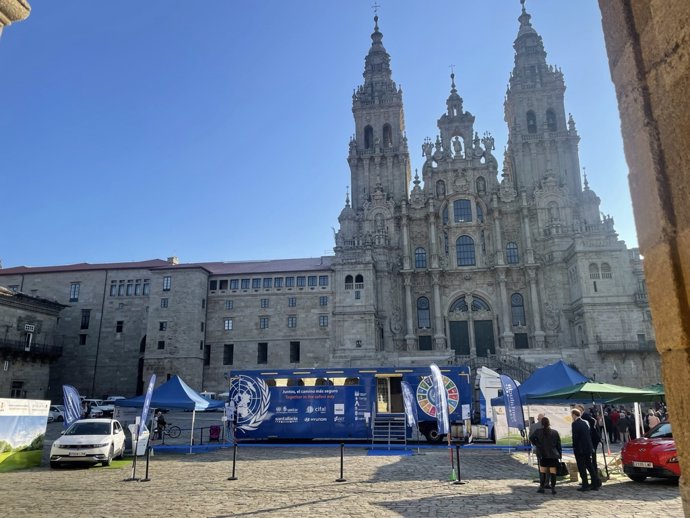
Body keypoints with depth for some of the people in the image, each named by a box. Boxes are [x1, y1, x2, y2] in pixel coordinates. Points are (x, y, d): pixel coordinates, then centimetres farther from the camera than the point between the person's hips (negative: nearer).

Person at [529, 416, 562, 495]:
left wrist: (536, 444, 0)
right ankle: (553, 488, -1)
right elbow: (558, 445, 5)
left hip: (543, 455, -1)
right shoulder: (555, 432, 3)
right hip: (553, 455, 1)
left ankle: (542, 487, 11)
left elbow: (531, 437, -14)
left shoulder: (538, 431, -3)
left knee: (542, 471, 8)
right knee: (553, 472, 1)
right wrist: (560, 454, 11)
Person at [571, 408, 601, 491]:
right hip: (588, 448, 7)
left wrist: (574, 447, -5)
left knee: (582, 468, 2)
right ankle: (595, 484, 18)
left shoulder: (575, 424, -15)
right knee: (590, 466, 16)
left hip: (580, 449, -7)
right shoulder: (586, 422, 6)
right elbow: (589, 435, 11)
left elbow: (575, 437, -16)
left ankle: (585, 485, 4)